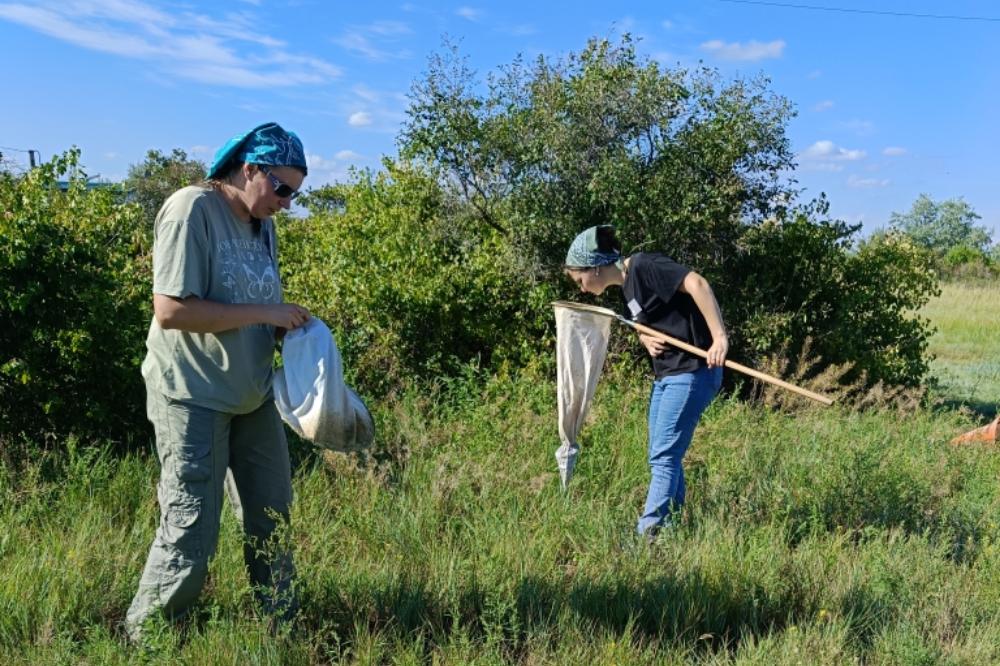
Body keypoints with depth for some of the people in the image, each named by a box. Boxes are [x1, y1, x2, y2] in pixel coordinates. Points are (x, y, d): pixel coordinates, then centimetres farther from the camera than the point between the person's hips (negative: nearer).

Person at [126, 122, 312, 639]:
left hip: (253, 396, 8)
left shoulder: (261, 224, 9)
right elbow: (170, 310, -24)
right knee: (190, 532, -1)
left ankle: (281, 626, 32)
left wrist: (286, 326, -3)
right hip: (194, 398, -8)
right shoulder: (192, 210, -16)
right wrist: (264, 314, -21)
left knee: (271, 518, 15)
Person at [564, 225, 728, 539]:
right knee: (662, 455, 14)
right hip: (665, 374, 10)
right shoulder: (627, 288, 13)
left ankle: (647, 532, -3)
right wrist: (646, 340, -1)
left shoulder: (644, 266, -15)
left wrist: (719, 336, -30)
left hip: (692, 371, -10)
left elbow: (696, 283, -25)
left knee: (663, 456, -9)